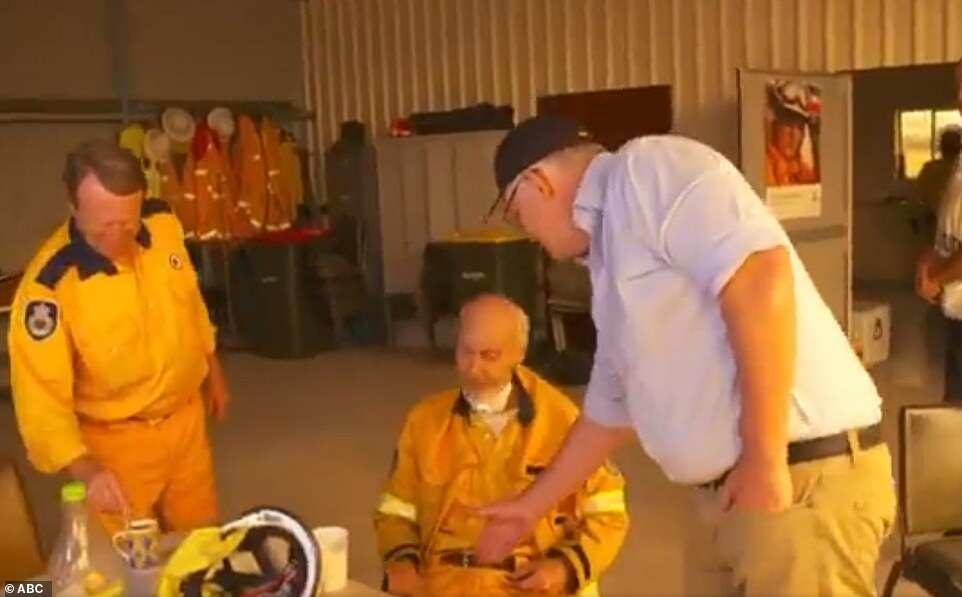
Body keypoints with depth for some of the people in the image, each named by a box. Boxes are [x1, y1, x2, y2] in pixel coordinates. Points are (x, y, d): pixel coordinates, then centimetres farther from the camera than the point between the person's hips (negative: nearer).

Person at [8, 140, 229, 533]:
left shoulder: (163, 224, -12)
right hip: (117, 440, -5)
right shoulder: (49, 286, -28)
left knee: (203, 541, 22)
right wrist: (86, 470, -39)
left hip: (186, 416, 5)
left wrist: (213, 371, 16)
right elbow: (41, 397, -26)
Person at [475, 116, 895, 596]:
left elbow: (761, 276, -24)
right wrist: (531, 505, 34)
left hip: (803, 479, -9)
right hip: (737, 492, 9)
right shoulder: (612, 252, 19)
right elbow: (608, 408, 27)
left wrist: (766, 459, -22)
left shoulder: (645, 169, -9)